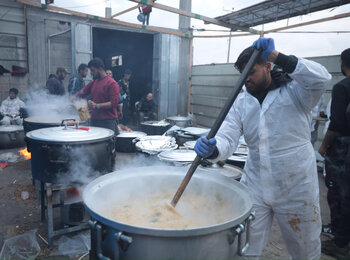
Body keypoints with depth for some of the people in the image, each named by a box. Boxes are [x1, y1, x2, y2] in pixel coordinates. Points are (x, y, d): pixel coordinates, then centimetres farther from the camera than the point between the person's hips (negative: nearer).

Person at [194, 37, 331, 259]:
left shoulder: (294, 90, -5)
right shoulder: (241, 102, 4)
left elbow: (321, 78, -26)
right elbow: (228, 139, -6)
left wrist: (277, 56, -28)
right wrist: (212, 150, -29)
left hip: (296, 190, -2)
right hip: (255, 188, 3)